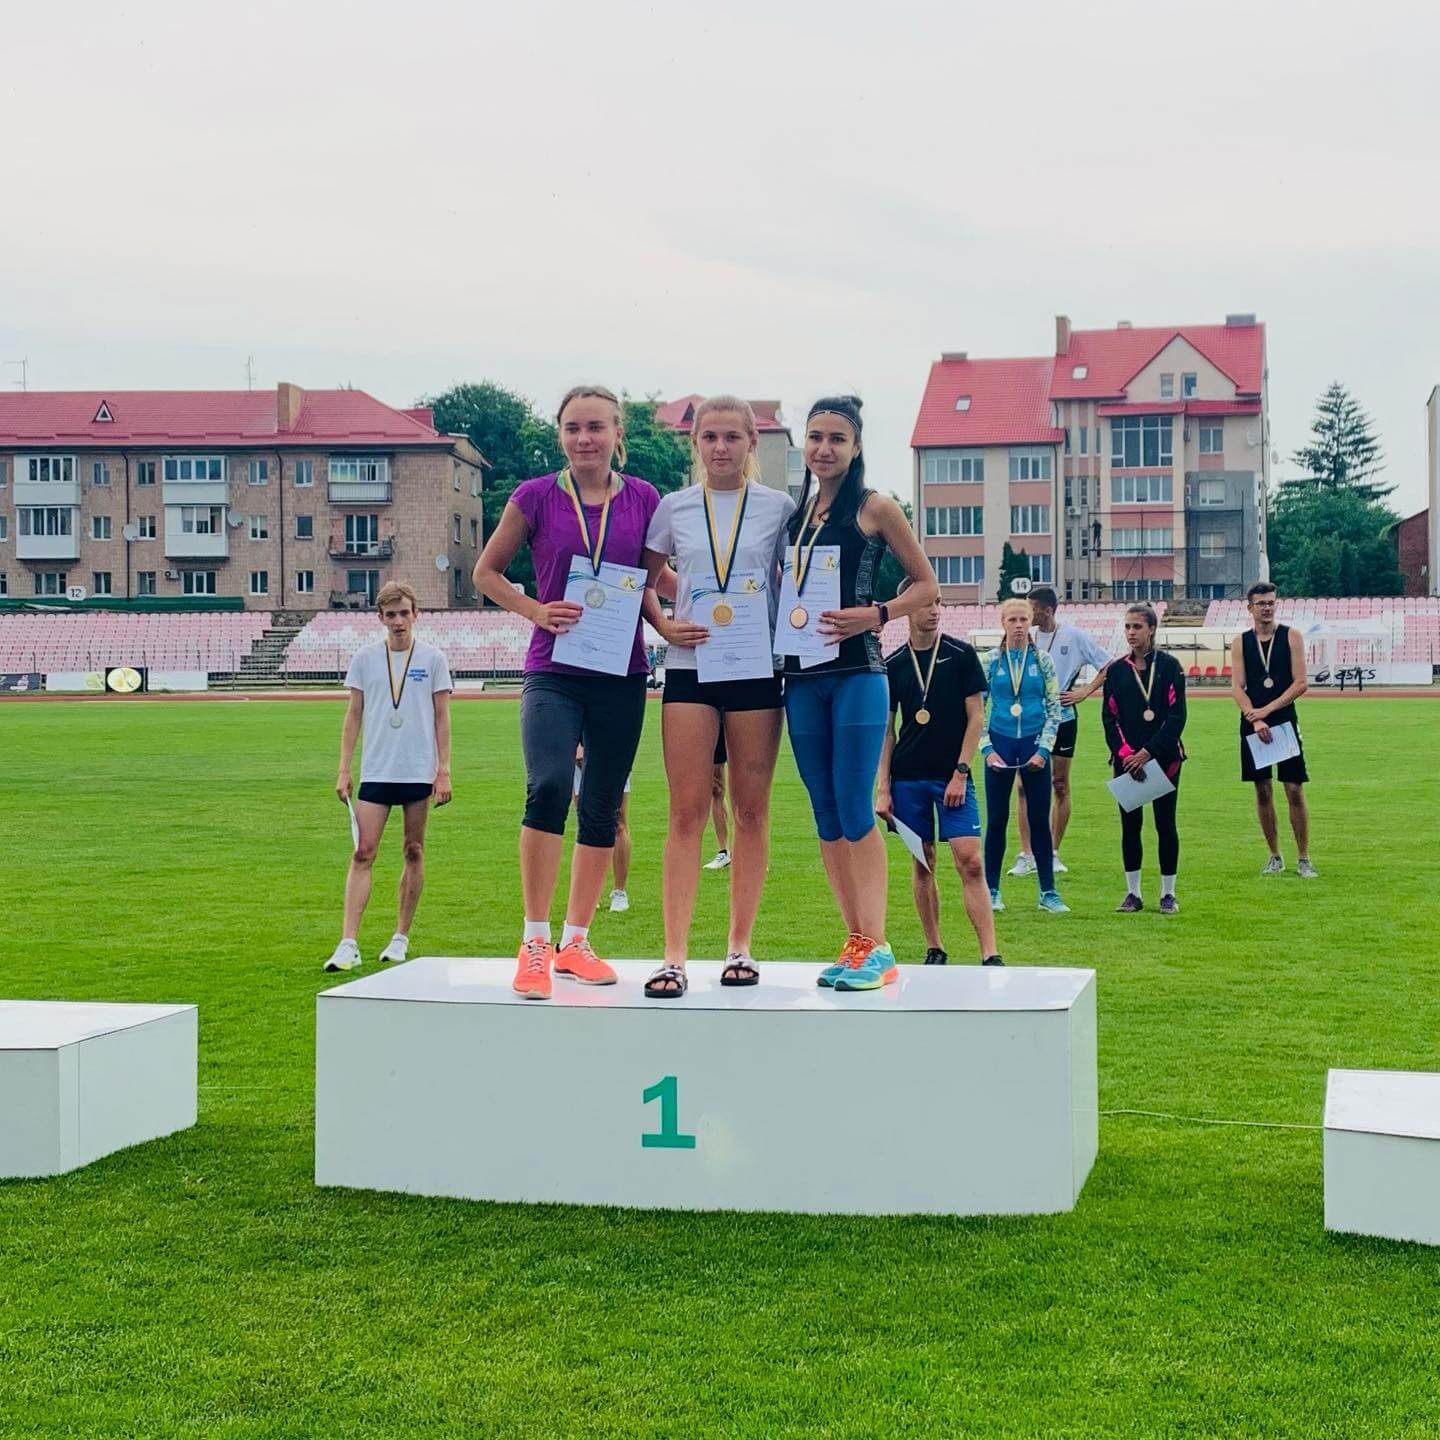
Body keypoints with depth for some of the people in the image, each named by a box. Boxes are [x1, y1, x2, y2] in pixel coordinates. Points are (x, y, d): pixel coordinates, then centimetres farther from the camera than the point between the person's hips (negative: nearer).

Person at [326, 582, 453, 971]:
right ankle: (349, 944, -10)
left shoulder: (432, 659, 2)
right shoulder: (365, 658, 5)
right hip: (376, 772, 0)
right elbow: (353, 716, 8)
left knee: (414, 852, 6)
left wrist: (444, 771, -1)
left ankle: (401, 937, 17)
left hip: (419, 772, 0)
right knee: (362, 853, -7)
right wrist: (344, 769, 3)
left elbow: (442, 718, 4)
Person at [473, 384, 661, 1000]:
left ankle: (575, 942, 23)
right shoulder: (535, 498, -1)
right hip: (553, 671, -3)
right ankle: (534, 942, -13)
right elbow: (486, 572, 8)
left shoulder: (642, 499, 4)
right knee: (548, 787, -24)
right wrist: (537, 610, -7)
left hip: (621, 675, 3)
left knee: (602, 809, 8)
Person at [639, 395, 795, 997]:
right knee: (686, 812, -4)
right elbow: (643, 582, 15)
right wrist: (665, 626, -2)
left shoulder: (779, 508, 4)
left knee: (751, 811, 4)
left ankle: (739, 947, 14)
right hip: (690, 669, 0)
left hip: (758, 670, 0)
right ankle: (674, 957, -6)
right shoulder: (673, 508, 7)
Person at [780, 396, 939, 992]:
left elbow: (926, 584, 3)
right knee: (826, 813, 5)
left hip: (856, 672, -5)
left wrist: (874, 615, -12)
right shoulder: (792, 513, 14)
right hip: (801, 675, 5)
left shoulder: (875, 508, 0)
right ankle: (856, 943, 11)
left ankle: (876, 949, -7)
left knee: (855, 810, -10)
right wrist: (785, 618, 3)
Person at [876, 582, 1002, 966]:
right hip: (908, 778, 2)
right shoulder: (894, 665, 6)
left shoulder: (961, 655, 0)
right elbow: (886, 730, 9)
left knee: (970, 862, -11)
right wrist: (883, 788, 3)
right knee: (922, 863, 7)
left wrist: (961, 773, -8)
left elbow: (976, 717, 0)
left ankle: (990, 956, -12)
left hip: (952, 776, -2)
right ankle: (934, 950, 18)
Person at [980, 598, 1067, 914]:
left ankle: (1048, 892, 10)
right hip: (1000, 744, 0)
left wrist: (1043, 749, -5)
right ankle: (991, 891, 13)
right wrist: (987, 749, -4)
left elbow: (1054, 708, 4)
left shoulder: (1043, 660, 2)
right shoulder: (990, 662, 2)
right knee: (997, 819, 4)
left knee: (1040, 819, 3)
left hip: (1034, 745, 0)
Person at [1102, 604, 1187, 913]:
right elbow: (1110, 717, 5)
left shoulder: (1169, 666, -2)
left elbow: (1177, 715, -6)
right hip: (1126, 759, 2)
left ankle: (1168, 893, 10)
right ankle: (1133, 893, 11)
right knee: (1130, 824, 3)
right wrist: (1124, 752, -9)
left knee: (1165, 823, 2)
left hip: (1163, 757, -2)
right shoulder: (1117, 670, 7)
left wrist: (1149, 752, -13)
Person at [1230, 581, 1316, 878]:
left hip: (1285, 720, -2)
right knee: (1263, 792, 6)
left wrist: (1267, 710, -11)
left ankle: (1303, 859, 3)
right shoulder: (1240, 642, 6)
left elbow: (1301, 683, -5)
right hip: (1252, 724, 2)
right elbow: (1237, 687, -2)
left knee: (1295, 791, -4)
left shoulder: (1291, 636, 1)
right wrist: (1255, 720, -15)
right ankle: (1275, 856, 16)